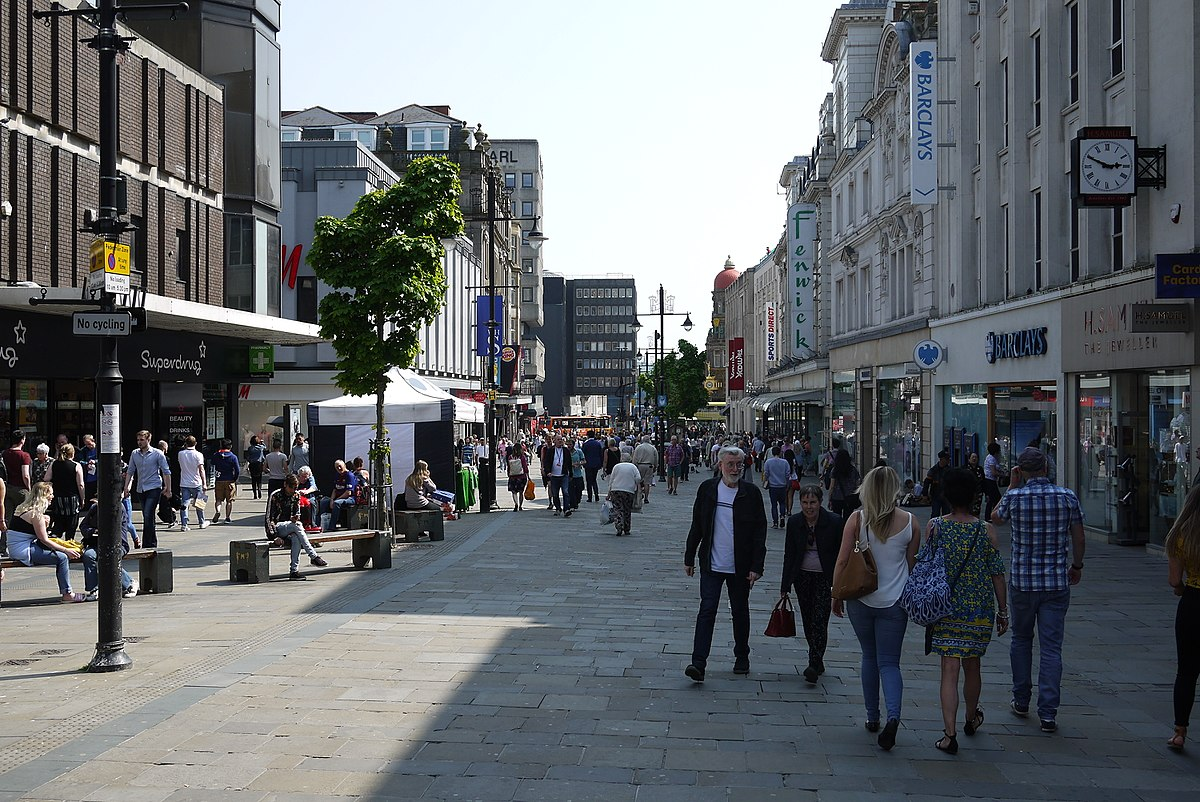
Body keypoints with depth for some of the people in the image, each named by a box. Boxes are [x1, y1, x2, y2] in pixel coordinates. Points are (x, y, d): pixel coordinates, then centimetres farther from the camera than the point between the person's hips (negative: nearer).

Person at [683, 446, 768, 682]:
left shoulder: (751, 492, -4)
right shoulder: (707, 489, 1)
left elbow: (759, 532, -3)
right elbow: (697, 526, 9)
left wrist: (756, 567, -9)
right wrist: (689, 558, 9)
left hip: (740, 566, 0)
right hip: (711, 564, 0)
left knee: (740, 612, 13)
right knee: (707, 611, -8)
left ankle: (742, 657, 30)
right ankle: (698, 663, -12)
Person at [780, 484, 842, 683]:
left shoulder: (834, 522, -11)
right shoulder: (794, 522, -2)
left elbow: (841, 554, -5)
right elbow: (789, 555, 3)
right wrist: (785, 586, 2)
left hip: (825, 577, -4)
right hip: (803, 577, 4)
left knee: (819, 621, -11)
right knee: (808, 622, 10)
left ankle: (814, 665, -14)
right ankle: (818, 661, 24)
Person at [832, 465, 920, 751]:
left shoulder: (857, 519, -7)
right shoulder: (909, 521, -4)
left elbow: (843, 560, -5)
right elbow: (912, 564, 5)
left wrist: (837, 595, 7)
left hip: (861, 599, 0)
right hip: (895, 601, 0)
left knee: (869, 657, 18)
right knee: (889, 662, 3)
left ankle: (872, 717, 23)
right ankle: (893, 715, -20)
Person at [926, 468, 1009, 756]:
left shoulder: (935, 527, -7)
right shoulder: (986, 530, -7)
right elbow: (997, 574, -3)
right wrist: (1003, 611, 6)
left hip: (945, 609, -1)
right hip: (979, 610, 1)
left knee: (949, 670, -2)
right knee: (972, 666, 19)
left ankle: (950, 734, -10)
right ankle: (971, 719, 40)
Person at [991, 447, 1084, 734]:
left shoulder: (1014, 497, -7)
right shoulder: (1067, 497, -5)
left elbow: (995, 517, 14)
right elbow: (1078, 537, 3)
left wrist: (1011, 486, 16)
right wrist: (1077, 565, 19)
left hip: (1022, 581, 0)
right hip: (1057, 582, 0)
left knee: (1021, 640, 19)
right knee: (1051, 648, 1)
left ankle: (1021, 701, 26)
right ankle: (1048, 713, -2)